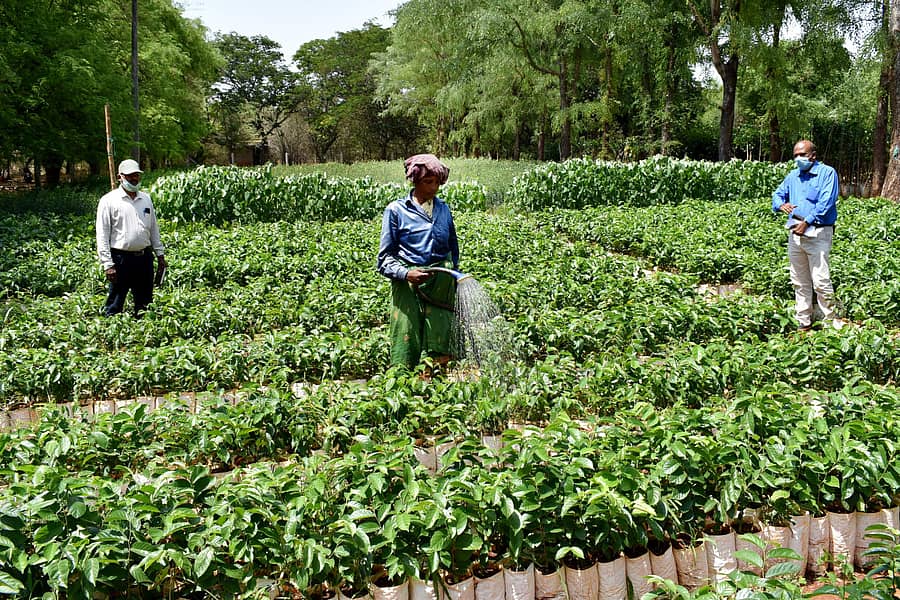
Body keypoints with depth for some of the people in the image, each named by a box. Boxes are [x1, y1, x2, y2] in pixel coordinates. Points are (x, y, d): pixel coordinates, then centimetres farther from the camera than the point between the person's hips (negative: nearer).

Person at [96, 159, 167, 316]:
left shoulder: (146, 199, 13)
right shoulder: (109, 201, -4)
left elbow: (154, 228, 20)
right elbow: (102, 235, -7)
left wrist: (160, 253, 14)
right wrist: (108, 264, -13)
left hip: (144, 257, 5)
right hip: (121, 258, -5)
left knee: (145, 304, 12)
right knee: (115, 306, -2)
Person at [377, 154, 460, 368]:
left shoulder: (444, 209, 14)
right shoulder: (396, 210, 1)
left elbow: (454, 249, 23)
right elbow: (385, 257, 0)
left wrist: (455, 277, 13)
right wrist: (405, 273, -17)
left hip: (441, 286, 4)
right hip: (408, 286, -4)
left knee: (439, 353, 1)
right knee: (405, 356, -5)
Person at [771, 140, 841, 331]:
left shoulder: (827, 173, -2)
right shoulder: (792, 176, 17)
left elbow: (826, 202, -13)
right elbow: (777, 195, 20)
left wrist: (807, 222, -19)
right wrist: (781, 204, -4)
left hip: (818, 233, -6)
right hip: (795, 234, 6)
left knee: (821, 280, -11)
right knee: (799, 282, 10)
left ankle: (832, 320, 1)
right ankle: (804, 322, 18)